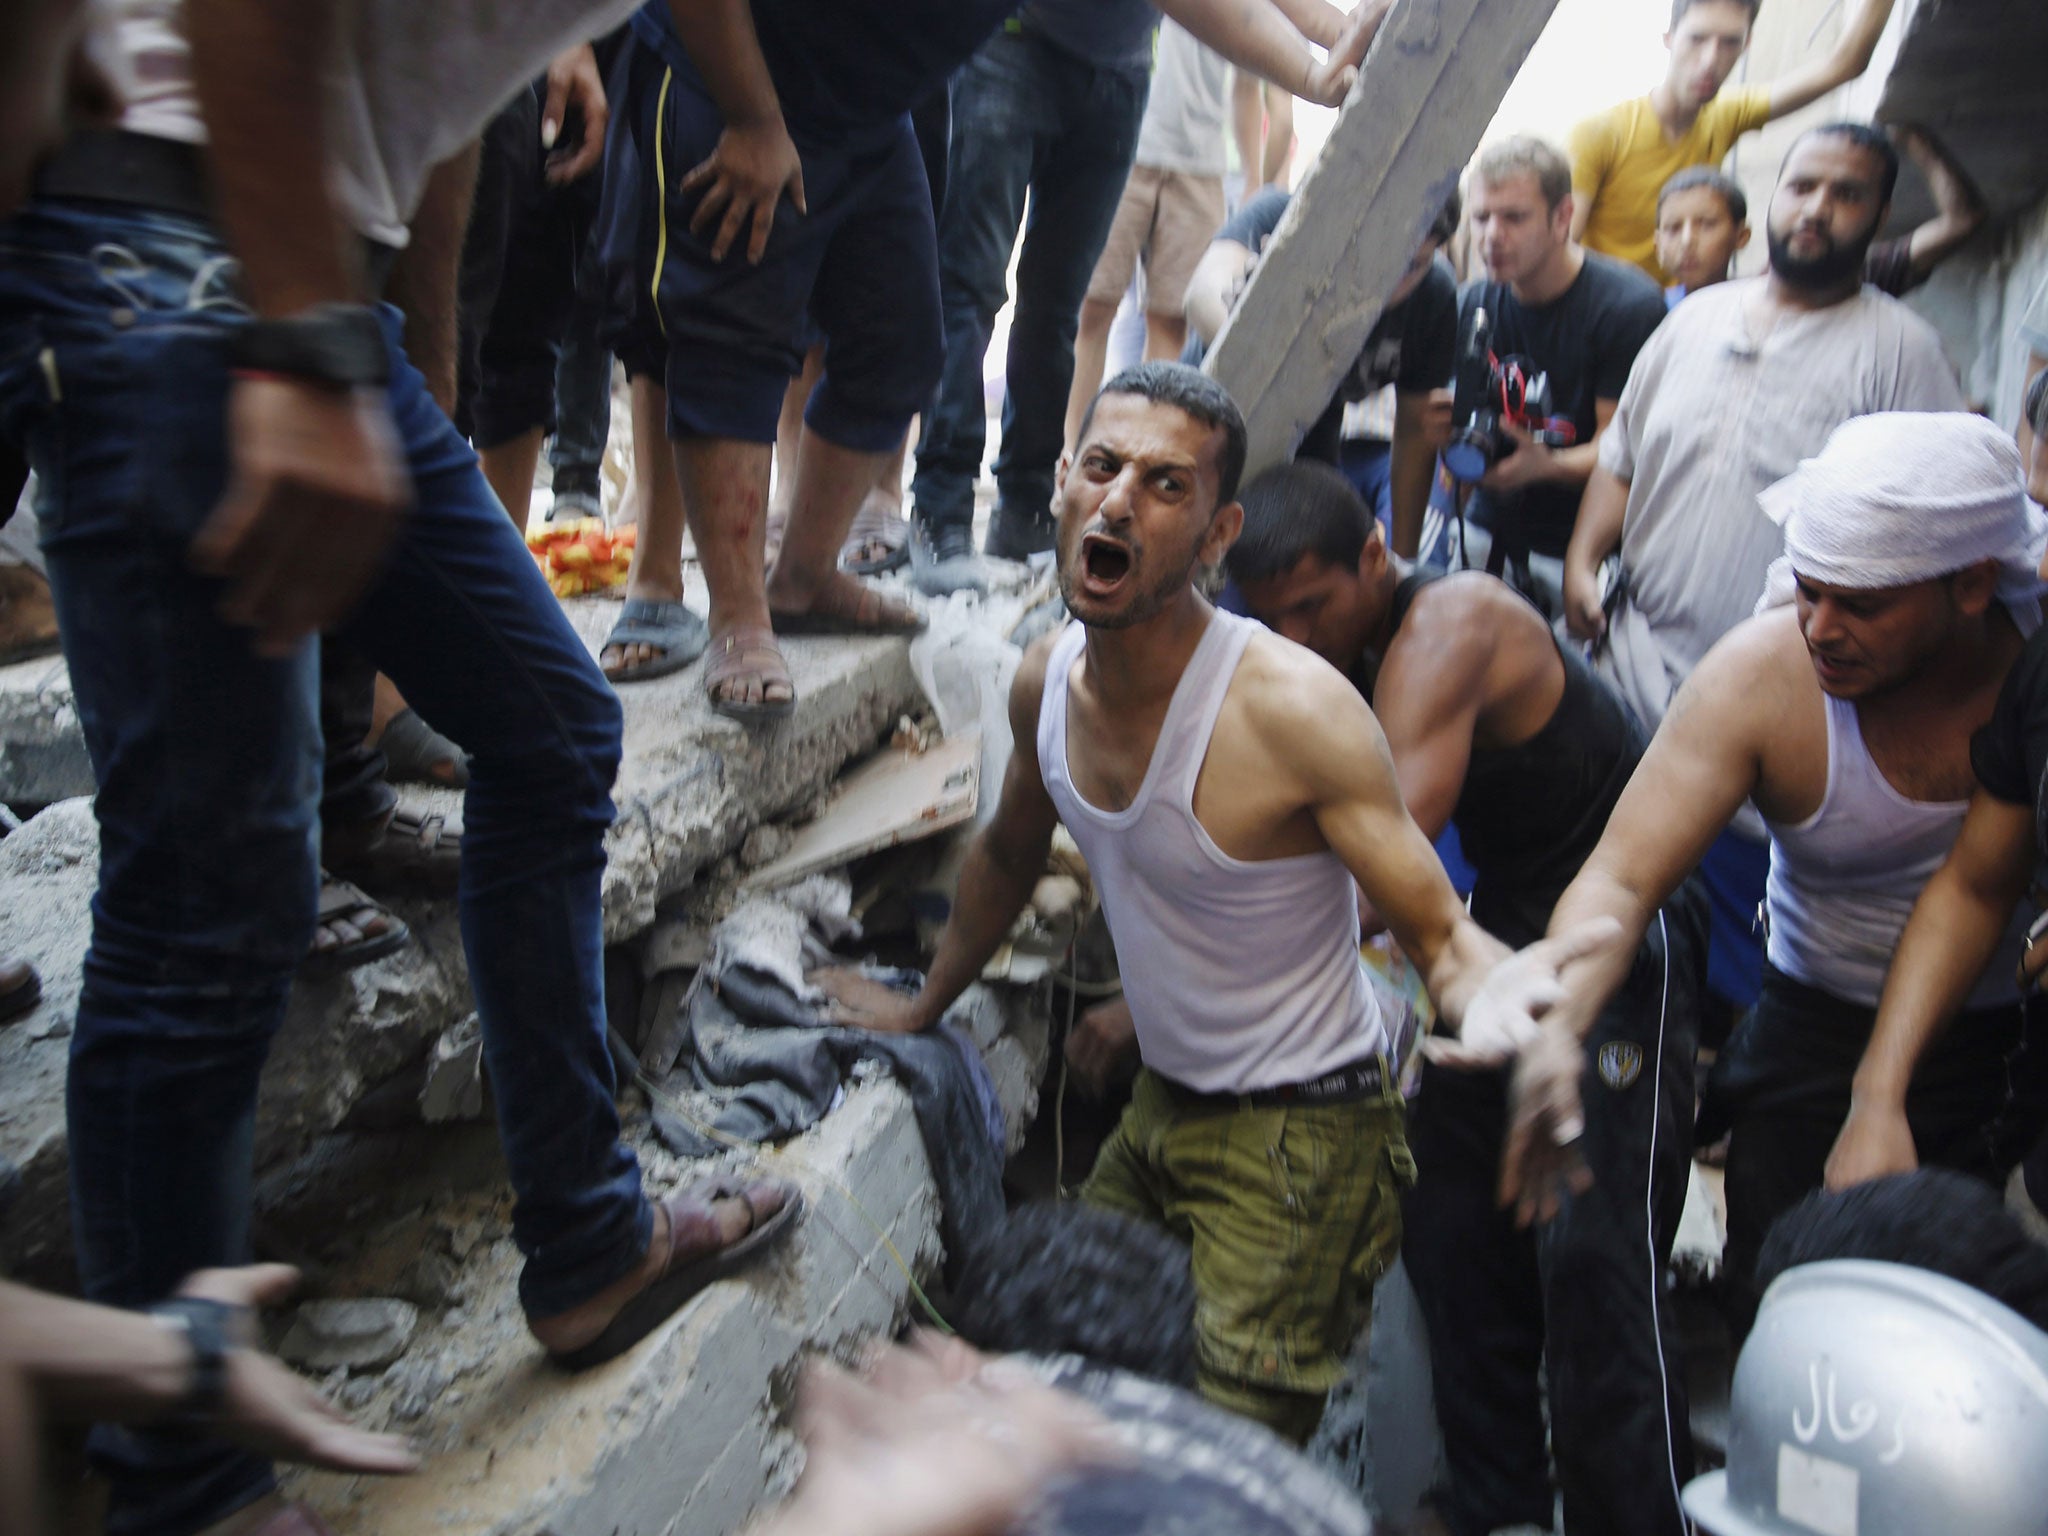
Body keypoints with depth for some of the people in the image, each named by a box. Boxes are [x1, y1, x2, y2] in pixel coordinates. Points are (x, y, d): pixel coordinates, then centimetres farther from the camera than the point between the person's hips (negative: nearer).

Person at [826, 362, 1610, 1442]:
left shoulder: (1293, 710, -26)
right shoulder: (1046, 682, -5)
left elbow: (1440, 936, -22)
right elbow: (1007, 856, 15)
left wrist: (1488, 997, -46)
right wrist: (925, 1007, 26)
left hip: (1298, 1132, -6)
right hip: (1161, 1104, 7)